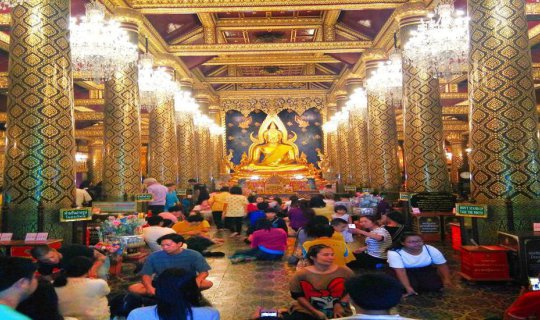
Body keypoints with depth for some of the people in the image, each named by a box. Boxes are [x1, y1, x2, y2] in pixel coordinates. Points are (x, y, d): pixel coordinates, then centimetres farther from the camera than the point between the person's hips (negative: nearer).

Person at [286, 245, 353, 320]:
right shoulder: (301, 274, -9)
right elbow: (298, 295, -2)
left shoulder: (344, 271, -7)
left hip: (338, 312, 1)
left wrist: (340, 304, -8)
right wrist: (315, 311, -7)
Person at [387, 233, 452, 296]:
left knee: (435, 286, -18)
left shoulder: (431, 250, -21)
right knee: (413, 286, -27)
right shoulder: (394, 253, -31)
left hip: (426, 270, 3)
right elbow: (400, 271, -32)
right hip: (407, 271, -3)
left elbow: (442, 265, -10)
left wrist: (447, 280, -19)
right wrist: (408, 287, -37)